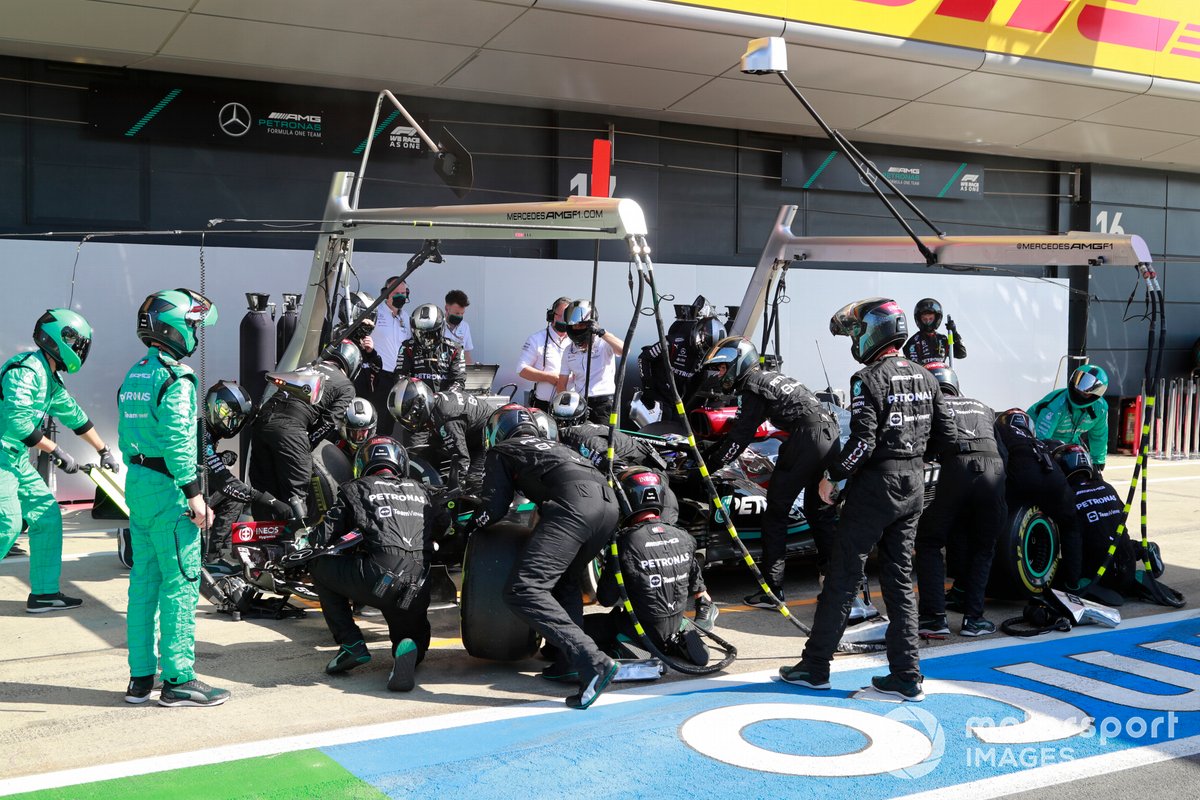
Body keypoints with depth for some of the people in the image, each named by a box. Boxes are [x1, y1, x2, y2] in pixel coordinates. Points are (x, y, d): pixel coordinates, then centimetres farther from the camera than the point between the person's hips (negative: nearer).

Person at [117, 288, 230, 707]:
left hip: (137, 483, 10)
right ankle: (178, 679, -1)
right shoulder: (175, 378, -15)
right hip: (168, 488, -9)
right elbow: (177, 441, -20)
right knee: (181, 582, -4)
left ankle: (141, 676, 19)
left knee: (145, 579, 13)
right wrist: (194, 492, -18)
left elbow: (126, 435, 18)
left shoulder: (134, 374, 14)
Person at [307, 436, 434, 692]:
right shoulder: (419, 491, 25)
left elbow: (322, 537, 9)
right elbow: (436, 534, 24)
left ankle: (351, 643, 11)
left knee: (319, 567, 23)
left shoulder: (356, 490, 14)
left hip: (379, 578, -4)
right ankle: (408, 650, -10)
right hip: (418, 590, 4)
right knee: (414, 643, 30)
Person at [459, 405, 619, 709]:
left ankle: (592, 662, -25)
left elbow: (494, 508, 14)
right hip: (609, 503, 8)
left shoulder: (500, 452, 22)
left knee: (523, 590, -12)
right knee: (564, 579, 28)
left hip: (574, 503, -8)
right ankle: (570, 660, 13)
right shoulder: (552, 445, 40)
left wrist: (468, 527, 33)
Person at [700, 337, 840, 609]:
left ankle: (772, 588, -2)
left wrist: (709, 465, 3)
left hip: (807, 438, -9)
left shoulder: (753, 385, -1)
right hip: (830, 435, 9)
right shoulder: (770, 377, 26)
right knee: (818, 511, 19)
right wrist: (712, 447, 35)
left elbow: (740, 436, -4)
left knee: (776, 512, -1)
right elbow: (740, 426, 33)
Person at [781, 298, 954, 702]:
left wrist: (832, 476, -9)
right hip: (914, 484, 7)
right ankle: (906, 676, 12)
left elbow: (863, 440, -20)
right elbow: (947, 434, 11)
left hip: (876, 485, -7)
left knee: (842, 576, 1)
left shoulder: (869, 379, -13)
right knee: (899, 579, 12)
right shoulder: (924, 378, 9)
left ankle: (815, 666, 9)